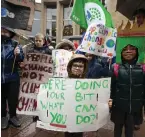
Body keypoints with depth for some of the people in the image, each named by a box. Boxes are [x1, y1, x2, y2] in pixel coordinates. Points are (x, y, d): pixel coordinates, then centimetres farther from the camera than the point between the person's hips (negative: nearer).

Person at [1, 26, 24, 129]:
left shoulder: (15, 44, -2)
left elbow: (21, 58, -6)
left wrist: (18, 54, -27)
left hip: (13, 78, 0)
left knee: (13, 98, 10)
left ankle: (13, 116, 30)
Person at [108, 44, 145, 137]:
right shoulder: (116, 69, -5)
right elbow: (112, 86, -3)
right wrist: (110, 99, -11)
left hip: (135, 106, 1)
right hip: (119, 105, -1)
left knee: (130, 127, 14)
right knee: (118, 125, 17)